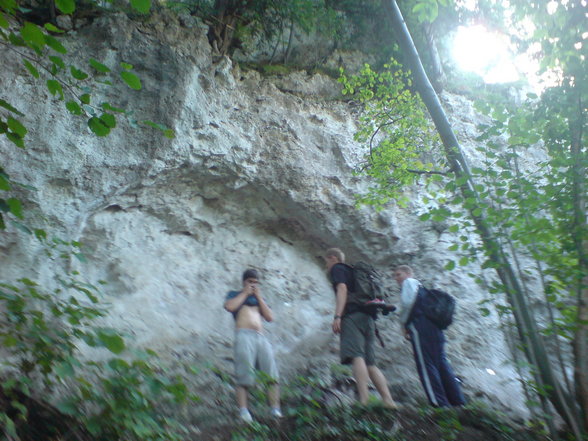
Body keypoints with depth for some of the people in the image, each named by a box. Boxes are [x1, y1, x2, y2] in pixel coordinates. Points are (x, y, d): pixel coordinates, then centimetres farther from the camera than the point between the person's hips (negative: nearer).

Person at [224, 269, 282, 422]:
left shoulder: (259, 298, 28)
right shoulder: (235, 294, 19)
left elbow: (270, 317, 14)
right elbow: (229, 306, -5)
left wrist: (259, 297, 11)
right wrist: (245, 293, 4)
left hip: (261, 337, 4)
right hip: (244, 335, -4)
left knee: (272, 375, -6)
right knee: (244, 375, -10)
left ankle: (276, 410, -4)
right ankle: (243, 410, -7)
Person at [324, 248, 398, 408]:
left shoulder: (337, 269, 9)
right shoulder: (352, 271, 33)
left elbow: (342, 289, -9)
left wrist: (337, 316, -17)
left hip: (353, 315, -8)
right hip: (367, 316, 8)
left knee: (356, 355, -20)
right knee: (370, 363, 5)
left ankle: (364, 400, -33)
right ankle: (388, 401, -4)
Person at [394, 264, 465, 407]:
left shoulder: (408, 282, 6)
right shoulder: (419, 285, 31)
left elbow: (407, 303, -10)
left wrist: (404, 324, -1)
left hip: (420, 327, -8)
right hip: (434, 326, 8)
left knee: (425, 364, -9)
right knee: (441, 363, 6)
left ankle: (439, 403, -13)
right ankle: (458, 402, 3)